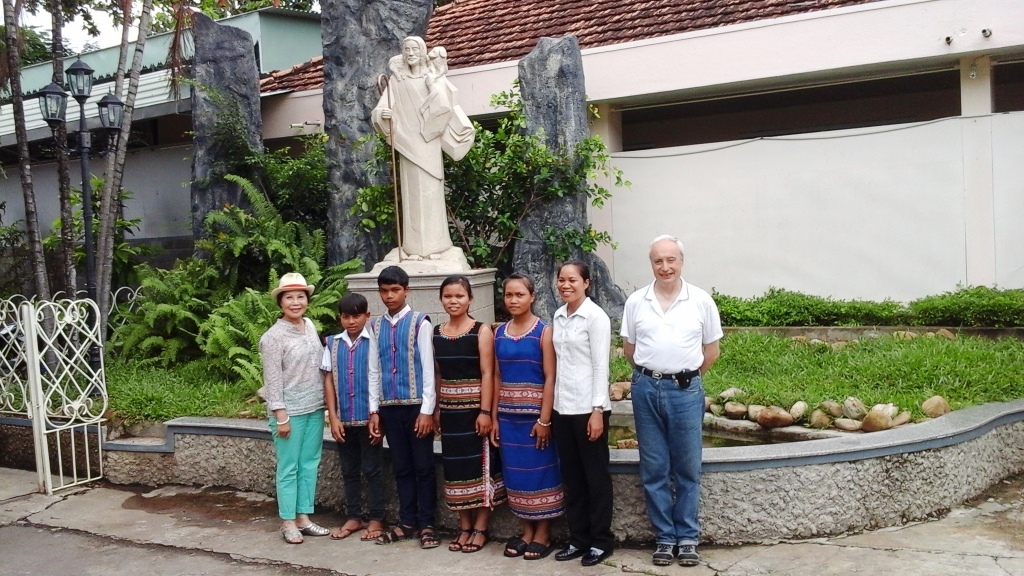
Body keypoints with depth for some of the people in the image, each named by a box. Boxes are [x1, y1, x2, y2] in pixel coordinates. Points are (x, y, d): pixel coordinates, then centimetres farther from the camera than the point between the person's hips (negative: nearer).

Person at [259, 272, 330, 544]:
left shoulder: (310, 326, 6)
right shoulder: (273, 337, -13)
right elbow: (273, 380, -13)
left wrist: (325, 402, 14)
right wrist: (280, 415, -15)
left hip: (315, 408, 7)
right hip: (290, 411, -6)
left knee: (310, 464, 11)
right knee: (289, 468, 3)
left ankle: (303, 517, 22)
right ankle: (288, 522, 13)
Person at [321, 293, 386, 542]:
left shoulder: (374, 342, -7)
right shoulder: (333, 344, 4)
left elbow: (382, 380, -7)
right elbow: (329, 381, 6)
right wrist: (333, 417, 0)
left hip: (369, 418, -4)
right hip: (343, 419, 4)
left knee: (373, 469, 5)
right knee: (349, 470, 14)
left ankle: (376, 519, 16)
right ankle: (353, 517, 26)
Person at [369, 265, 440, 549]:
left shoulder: (420, 322, -4)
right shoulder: (377, 326, 9)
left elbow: (428, 368, -6)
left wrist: (427, 410, -10)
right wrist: (374, 409, 7)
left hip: (416, 405, -4)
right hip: (389, 407, 4)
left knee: (423, 467, 4)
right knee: (401, 467, 12)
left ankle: (427, 524, 14)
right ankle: (407, 522, 23)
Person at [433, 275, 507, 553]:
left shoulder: (482, 331, -7)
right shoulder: (436, 333, 7)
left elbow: (487, 373, -11)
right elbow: (438, 375, 11)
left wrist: (485, 411, -17)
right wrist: (436, 409, 9)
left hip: (475, 406, -5)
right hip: (449, 409, 5)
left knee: (480, 465, 1)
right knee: (456, 467, 10)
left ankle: (481, 528, 11)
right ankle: (464, 527, 20)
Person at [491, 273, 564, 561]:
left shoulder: (544, 331, -7)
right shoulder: (499, 333, 7)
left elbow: (550, 378, -10)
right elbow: (497, 378, 9)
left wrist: (544, 419, -15)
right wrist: (493, 417, 5)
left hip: (535, 413, -5)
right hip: (508, 415, 5)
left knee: (540, 471, 3)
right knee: (517, 473, 10)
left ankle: (543, 534, 15)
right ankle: (526, 532, 22)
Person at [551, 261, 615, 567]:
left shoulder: (595, 316, -9)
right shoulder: (558, 316, 10)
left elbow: (601, 366, -12)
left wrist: (597, 410, -16)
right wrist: (551, 406, 11)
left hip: (587, 407, -7)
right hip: (562, 407, 7)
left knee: (596, 475, 5)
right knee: (571, 476, 12)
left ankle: (601, 540, 15)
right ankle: (578, 538, 23)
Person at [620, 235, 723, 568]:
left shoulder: (701, 301, 0)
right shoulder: (636, 302, 3)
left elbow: (712, 351, 7)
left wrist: (687, 374, 10)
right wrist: (650, 373, 11)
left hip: (686, 391, -1)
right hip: (646, 389, 2)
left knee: (688, 469, 6)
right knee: (654, 470, 7)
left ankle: (687, 538, 17)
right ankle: (665, 538, 18)